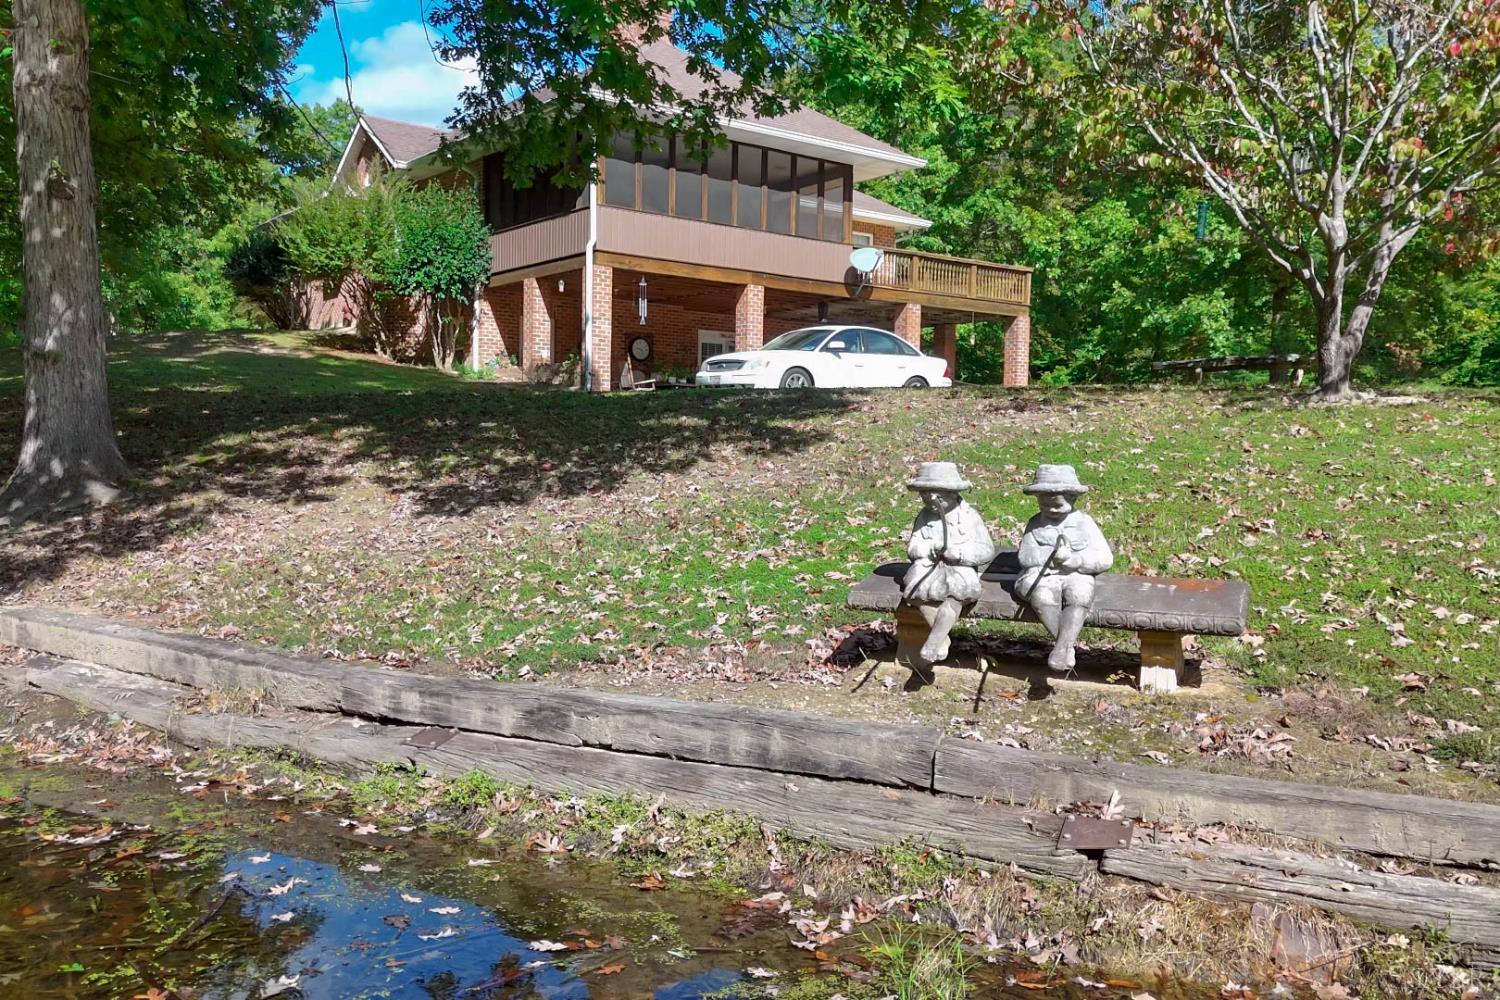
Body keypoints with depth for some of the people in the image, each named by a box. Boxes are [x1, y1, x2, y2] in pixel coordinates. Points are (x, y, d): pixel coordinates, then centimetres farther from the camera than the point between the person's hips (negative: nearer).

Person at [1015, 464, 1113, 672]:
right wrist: (1052, 554, -14)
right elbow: (1025, 556, 1)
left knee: (1079, 596, -36)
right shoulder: (1035, 524, 16)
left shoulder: (1084, 522, 13)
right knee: (1043, 597, -36)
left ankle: (1061, 648, -42)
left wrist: (1074, 559, -12)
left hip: (1076, 575, 0)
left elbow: (1105, 558, 4)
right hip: (1041, 576, 0)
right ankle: (1067, 647, -31)